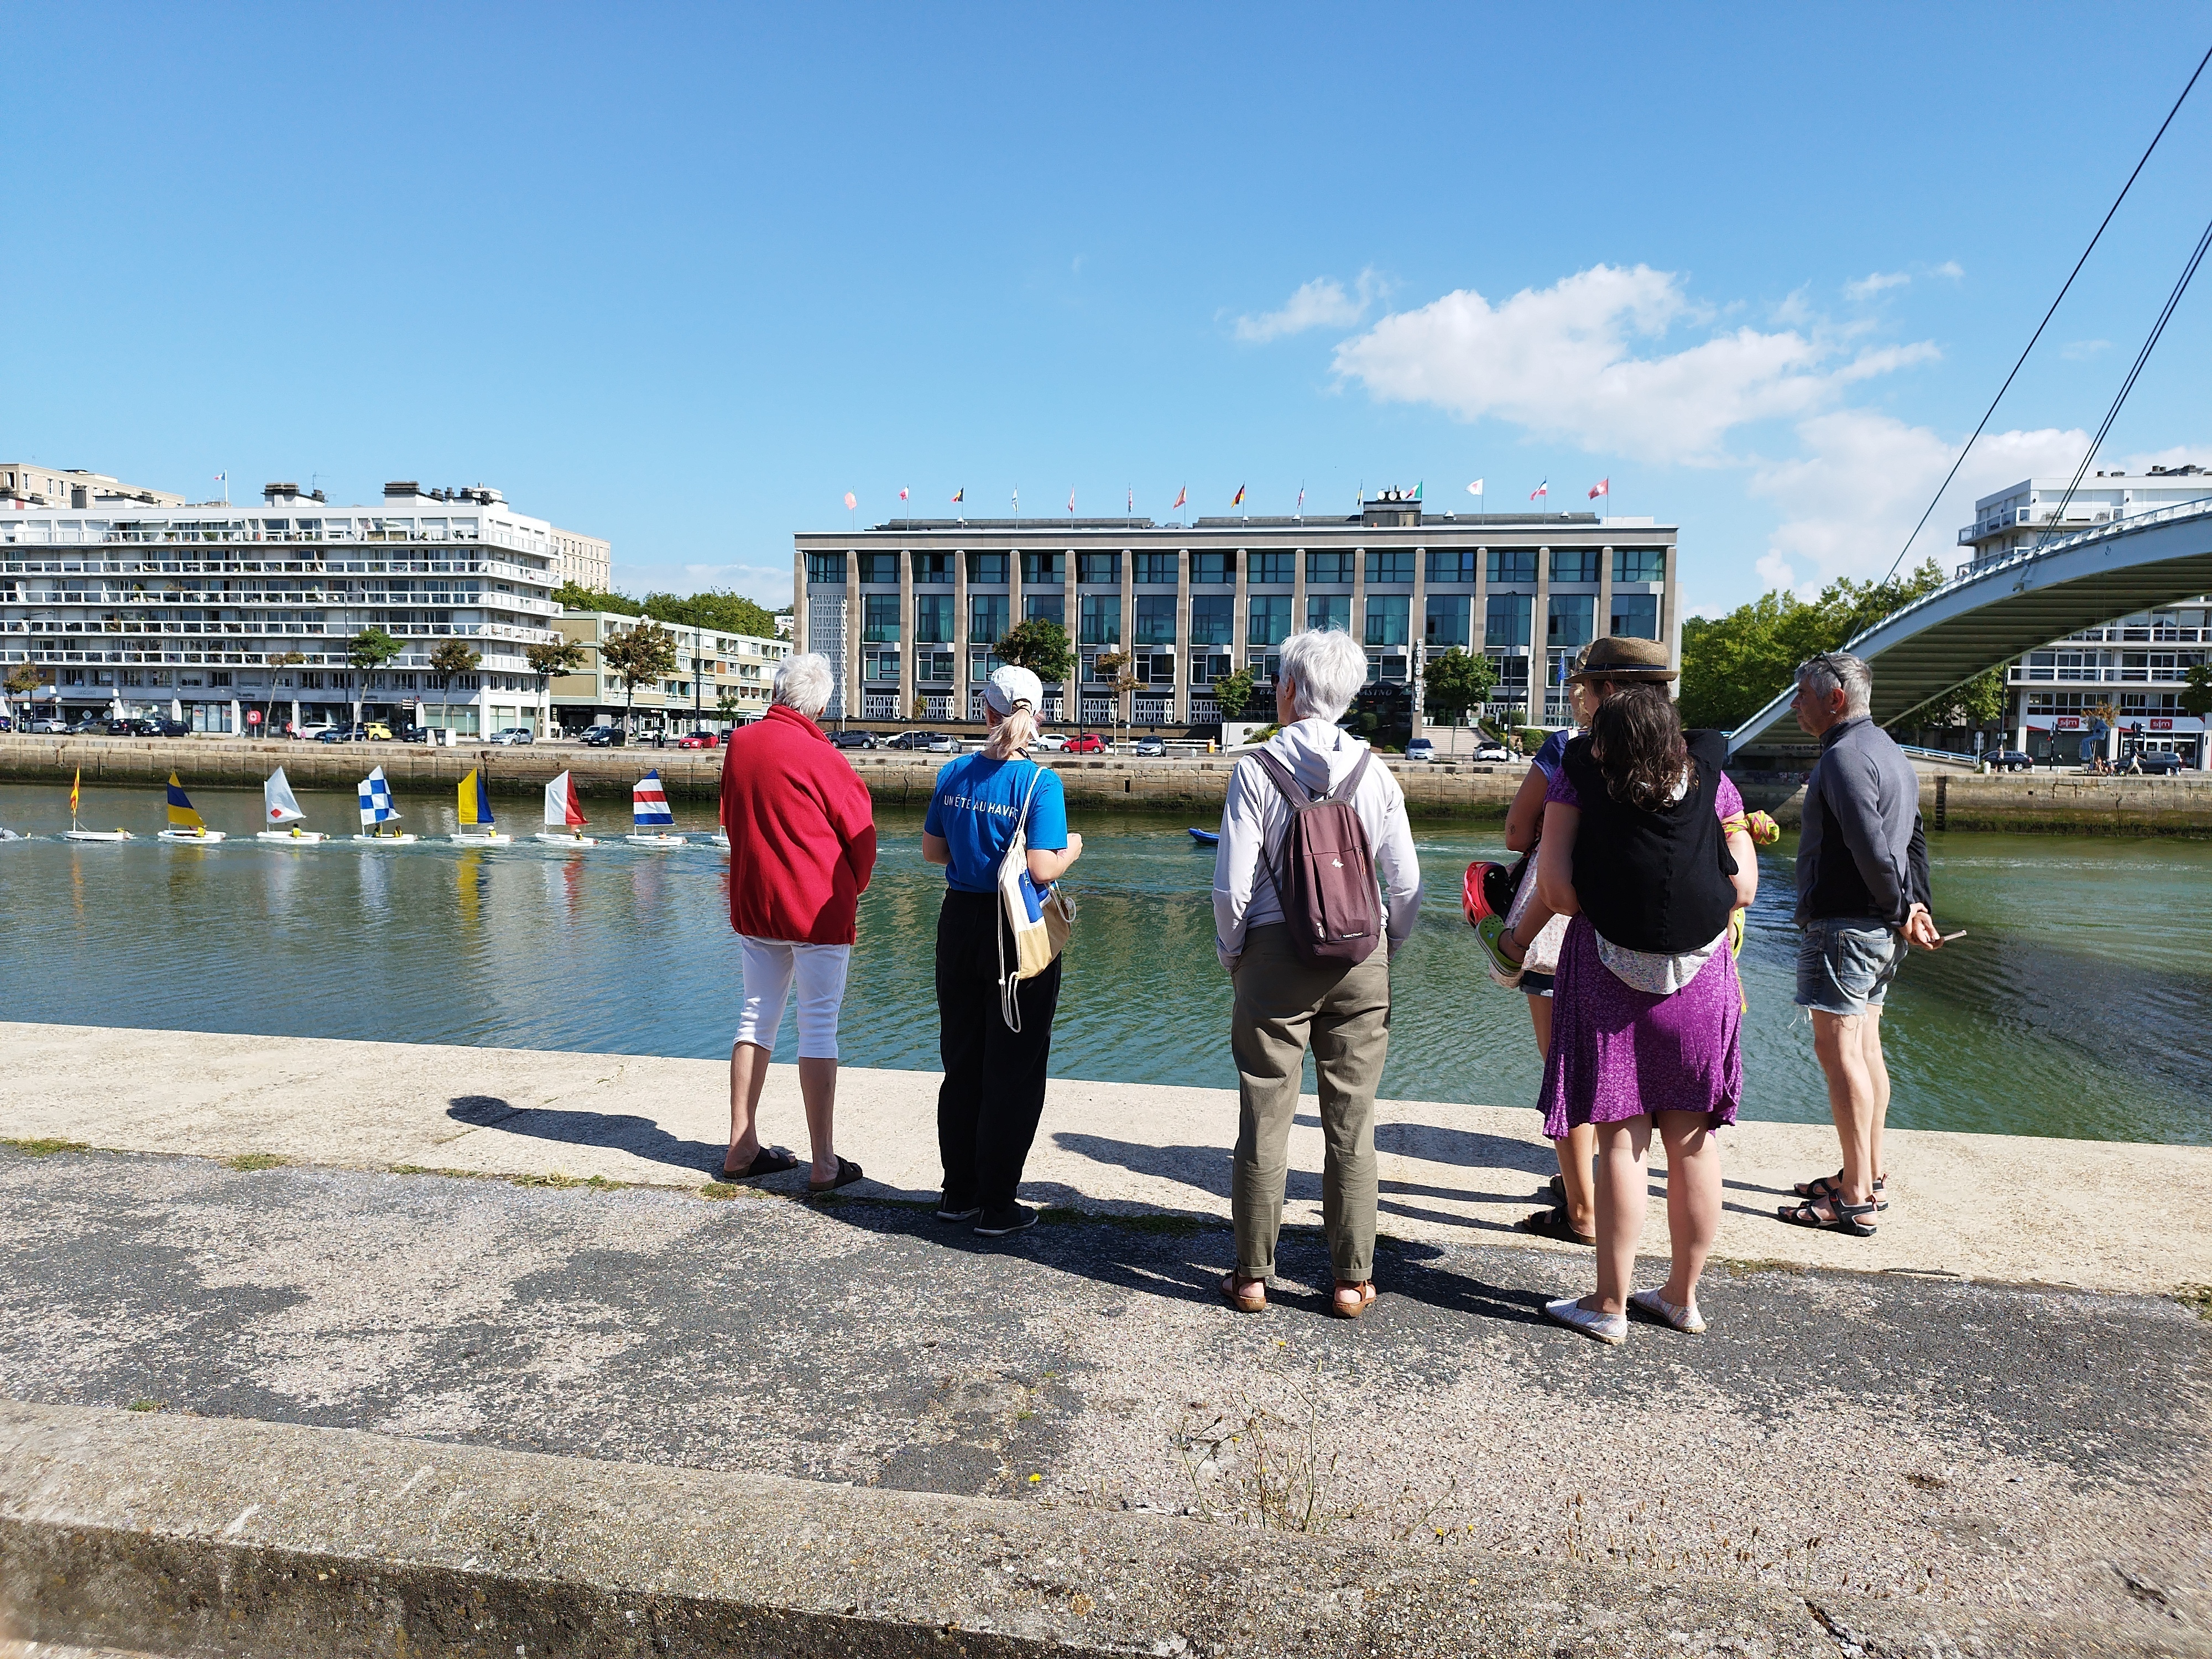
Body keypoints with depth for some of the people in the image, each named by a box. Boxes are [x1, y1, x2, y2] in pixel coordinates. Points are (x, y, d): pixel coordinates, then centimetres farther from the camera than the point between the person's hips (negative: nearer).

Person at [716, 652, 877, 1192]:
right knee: (819, 1029, -1)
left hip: (753, 905, 6)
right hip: (819, 909, -6)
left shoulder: (739, 744, 3)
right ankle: (825, 1164, 2)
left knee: (756, 1019, 15)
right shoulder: (820, 757, -15)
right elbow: (861, 833, -7)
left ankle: (742, 1148, 20)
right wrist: (854, 887, 11)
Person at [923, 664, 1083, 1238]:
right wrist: (1071, 849, 2)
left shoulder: (953, 774, 2)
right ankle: (996, 1205, 13)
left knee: (962, 1062, 16)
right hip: (1017, 932, -5)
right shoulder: (1039, 782, -14)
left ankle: (959, 1191, 26)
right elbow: (1043, 868, -18)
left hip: (961, 922, 5)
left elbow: (933, 850, 9)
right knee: (1013, 1071, 6)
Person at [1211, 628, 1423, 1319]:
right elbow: (1406, 885, 2)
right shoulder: (1375, 772, 1)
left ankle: (1252, 1276, 17)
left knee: (1265, 1118, 7)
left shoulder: (1256, 768, -7)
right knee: (1352, 1124, 10)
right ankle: (1352, 1280, 18)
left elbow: (1233, 884, -10)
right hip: (1361, 959, 2)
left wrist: (1233, 954, 6)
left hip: (1276, 953, -2)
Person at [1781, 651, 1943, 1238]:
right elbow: (1914, 841, 18)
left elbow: (1871, 849, -23)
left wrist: (1901, 912, -11)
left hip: (1843, 924, -11)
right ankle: (1870, 1177, 25)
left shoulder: (1844, 756, -16)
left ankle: (1854, 1201, -5)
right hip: (1881, 928, 11)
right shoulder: (1891, 752, 18)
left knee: (1838, 1051, -8)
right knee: (1865, 1047, 16)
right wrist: (1917, 908, 12)